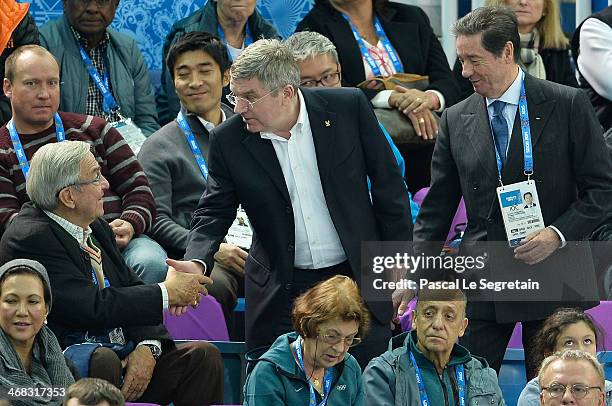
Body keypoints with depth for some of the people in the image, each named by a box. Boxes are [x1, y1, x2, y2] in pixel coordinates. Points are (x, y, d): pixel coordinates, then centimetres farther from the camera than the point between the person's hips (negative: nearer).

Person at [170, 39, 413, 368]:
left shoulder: (349, 108, -7)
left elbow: (387, 185, 1)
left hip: (358, 279, -1)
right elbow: (213, 213, 1)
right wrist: (196, 263, -20)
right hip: (280, 294, 1)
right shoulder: (229, 140, -5)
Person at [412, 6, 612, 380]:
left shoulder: (568, 105, -3)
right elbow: (438, 206, 11)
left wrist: (558, 234, -15)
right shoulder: (457, 120, 8)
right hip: (482, 278, 3)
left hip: (553, 278, -3)